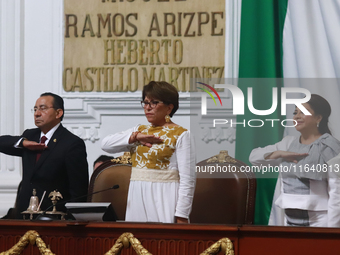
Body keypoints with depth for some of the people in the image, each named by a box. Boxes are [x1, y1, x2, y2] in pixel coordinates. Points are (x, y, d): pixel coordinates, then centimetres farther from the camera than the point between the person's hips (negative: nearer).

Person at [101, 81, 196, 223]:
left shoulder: (180, 135, -3)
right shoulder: (139, 130, 16)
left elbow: (187, 180, -9)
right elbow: (105, 144, 7)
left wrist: (181, 217, -16)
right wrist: (135, 137, -6)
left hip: (164, 200, -5)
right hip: (138, 199, 6)